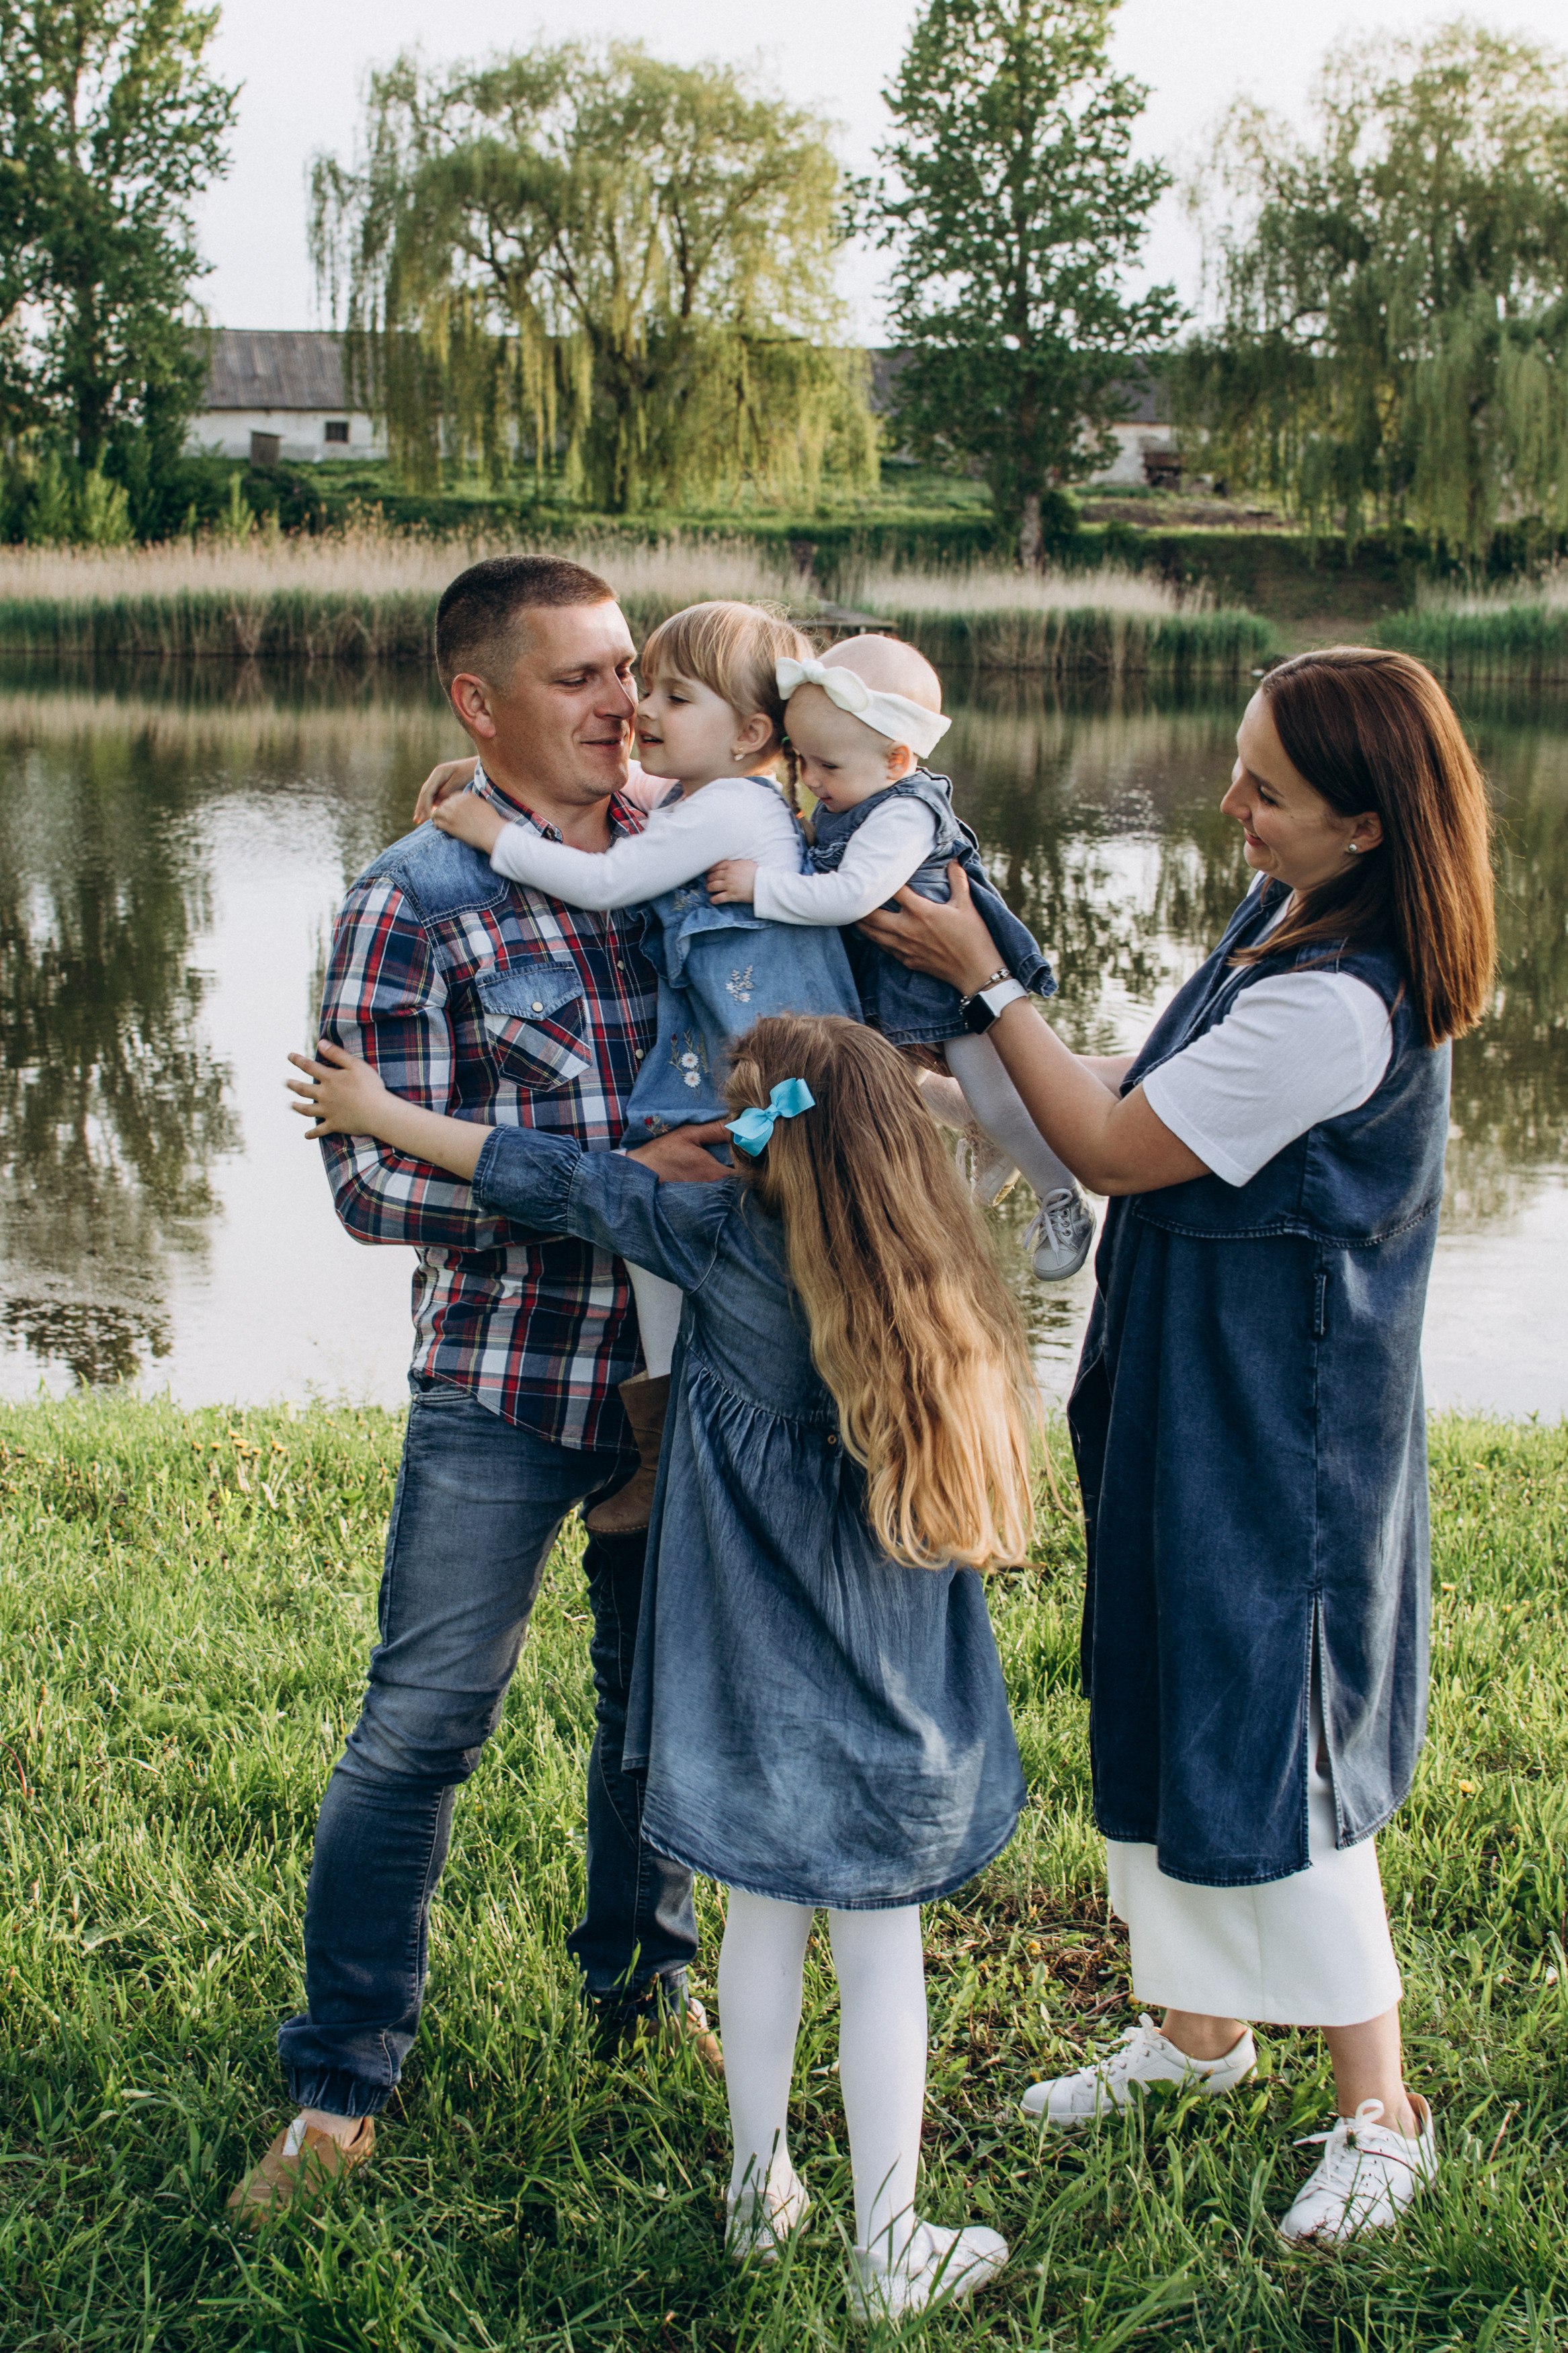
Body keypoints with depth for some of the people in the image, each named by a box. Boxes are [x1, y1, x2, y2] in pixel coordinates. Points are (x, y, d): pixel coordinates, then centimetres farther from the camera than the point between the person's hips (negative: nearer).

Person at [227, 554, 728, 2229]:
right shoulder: (412, 906, -10)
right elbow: (374, 1181, -16)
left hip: (685, 1361, 4)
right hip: (503, 1377, -4)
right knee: (422, 1721, -1)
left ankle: (642, 1982, 40)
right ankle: (338, 2088, 13)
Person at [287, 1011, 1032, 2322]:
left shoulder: (724, 1241, -14)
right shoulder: (936, 1282, -9)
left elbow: (560, 1184, -5)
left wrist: (378, 1114, 5)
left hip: (755, 1673, 0)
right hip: (885, 1698, 0)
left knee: (763, 1918, 16)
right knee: (880, 1953, 7)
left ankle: (761, 2191, 31)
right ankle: (889, 2252, 13)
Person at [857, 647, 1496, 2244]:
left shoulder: (1338, 1004, -28)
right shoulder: (1286, 915, 3)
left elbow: (1118, 1151, -19)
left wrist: (983, 983, -15)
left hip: (1276, 1432, -10)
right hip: (1190, 1394, 10)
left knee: (1271, 1749, 0)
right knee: (1168, 1708, 19)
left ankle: (1380, 2112, 16)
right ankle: (1200, 2025, 38)